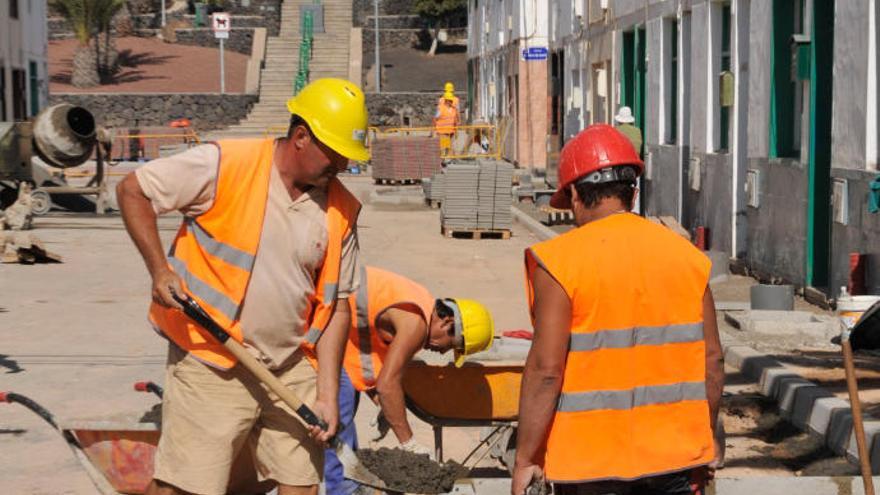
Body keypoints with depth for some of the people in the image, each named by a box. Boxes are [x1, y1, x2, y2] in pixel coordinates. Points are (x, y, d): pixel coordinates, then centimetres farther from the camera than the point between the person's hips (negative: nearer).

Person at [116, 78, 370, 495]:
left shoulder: (340, 210, 3)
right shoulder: (224, 166, -12)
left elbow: (336, 306, 7)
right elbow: (132, 190, -4)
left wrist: (327, 396, 1)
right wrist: (159, 270, -13)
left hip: (291, 372, 5)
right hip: (210, 365, -5)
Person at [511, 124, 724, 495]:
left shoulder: (560, 261, -10)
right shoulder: (686, 256, 4)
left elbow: (546, 370, -14)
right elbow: (712, 361, 6)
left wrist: (525, 458, -7)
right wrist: (704, 438, 19)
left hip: (591, 462, -4)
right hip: (676, 457, 4)